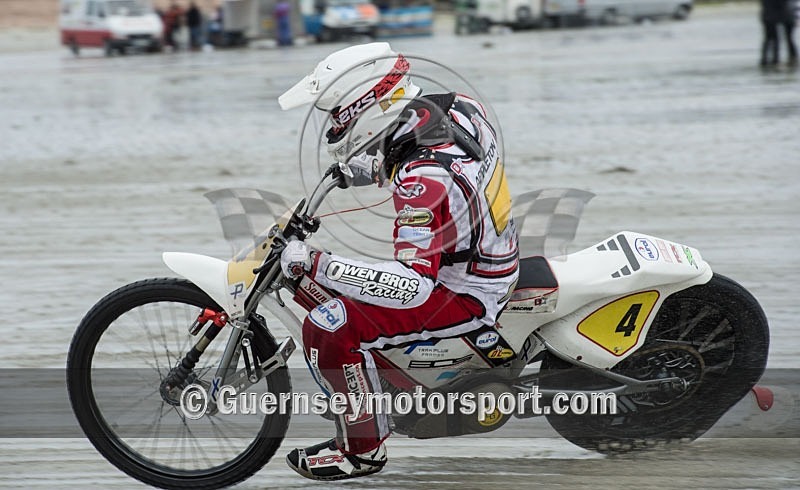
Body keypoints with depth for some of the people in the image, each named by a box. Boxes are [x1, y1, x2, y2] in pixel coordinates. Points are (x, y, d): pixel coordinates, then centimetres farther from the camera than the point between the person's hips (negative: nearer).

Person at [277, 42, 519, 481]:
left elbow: (413, 285, -38)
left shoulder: (423, 182, -34)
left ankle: (363, 448, 0)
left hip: (463, 293, -10)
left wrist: (315, 263, -37)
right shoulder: (456, 108, -8)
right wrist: (375, 167, 19)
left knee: (328, 328, -17)